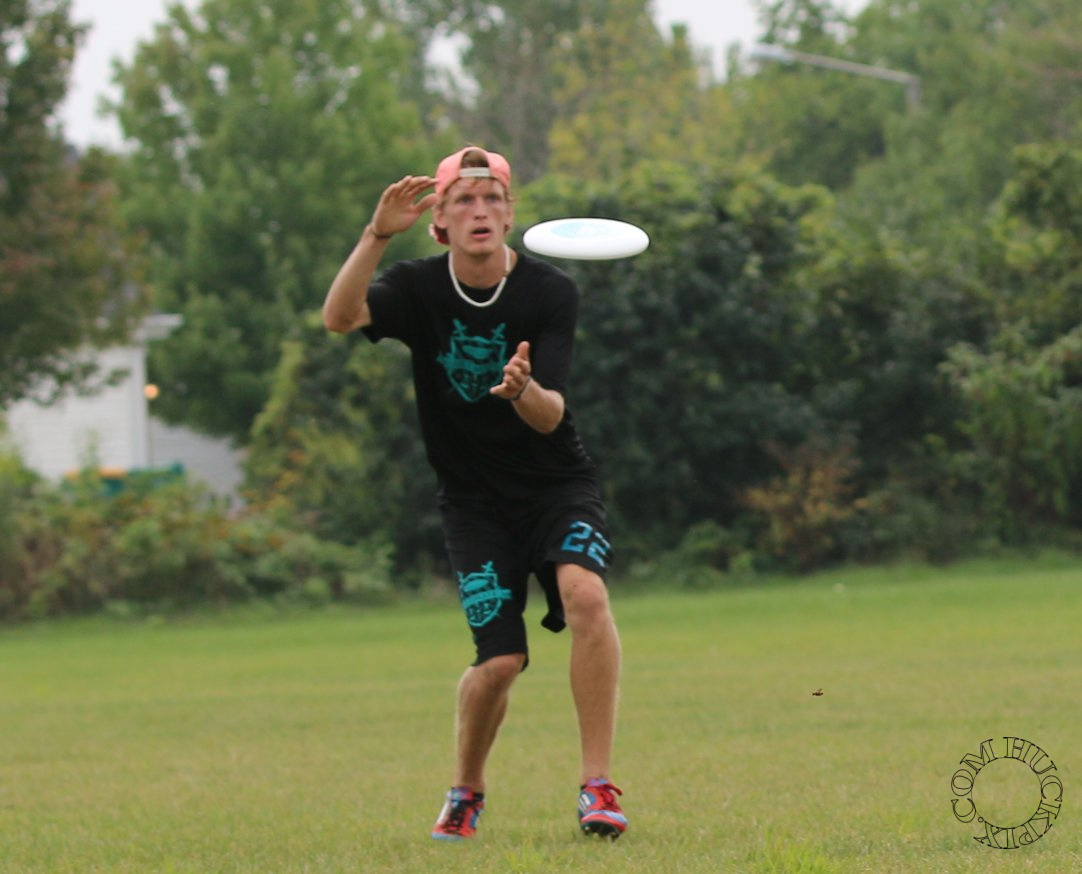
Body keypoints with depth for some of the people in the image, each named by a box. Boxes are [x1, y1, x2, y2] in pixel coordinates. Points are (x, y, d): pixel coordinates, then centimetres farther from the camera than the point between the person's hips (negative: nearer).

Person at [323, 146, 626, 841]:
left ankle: (597, 785, -24)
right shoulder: (419, 288, -7)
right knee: (500, 661, -12)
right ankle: (467, 793, 18)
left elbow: (551, 417, -18)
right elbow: (339, 317, -27)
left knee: (585, 593, -30)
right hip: (474, 501, 1)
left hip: (557, 483, 0)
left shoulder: (551, 293, -11)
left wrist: (525, 391, -42)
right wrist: (377, 236, -41)